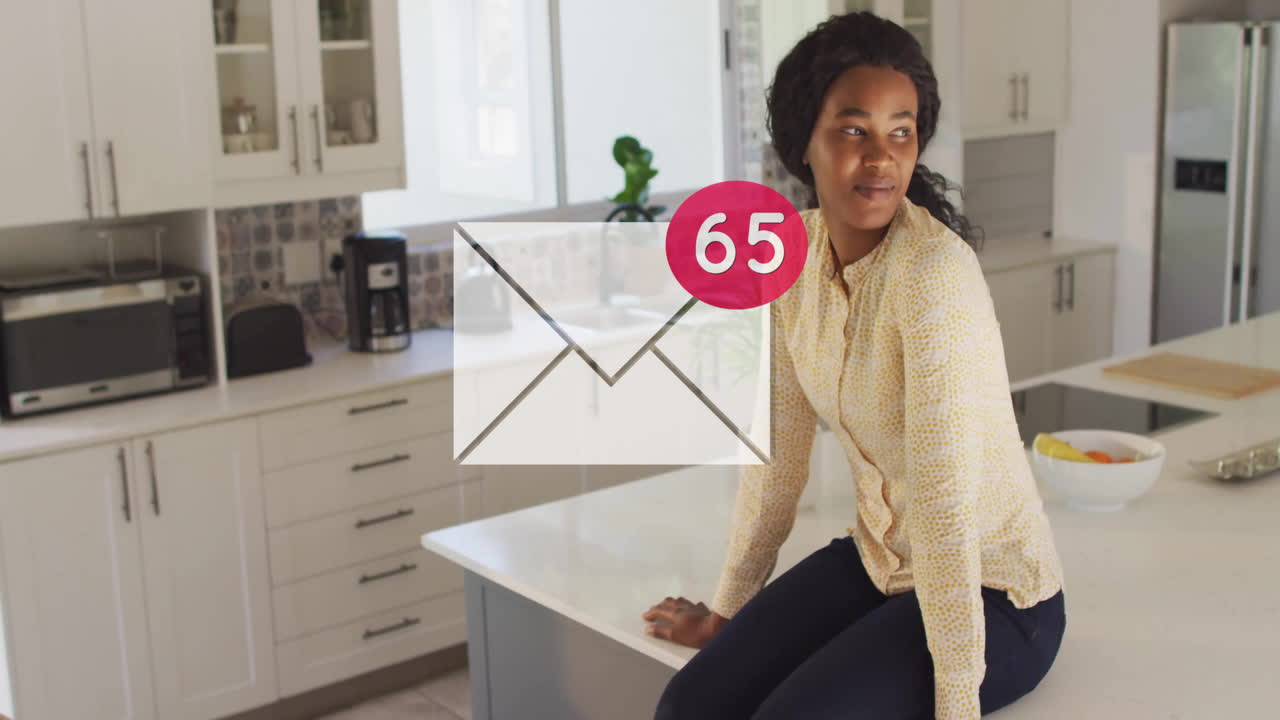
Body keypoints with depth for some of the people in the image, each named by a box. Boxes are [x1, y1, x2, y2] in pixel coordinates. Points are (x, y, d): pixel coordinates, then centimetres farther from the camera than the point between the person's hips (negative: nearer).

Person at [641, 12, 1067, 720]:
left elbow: (943, 499, -28)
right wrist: (727, 610, 10)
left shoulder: (933, 272, -27)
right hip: (878, 560, 6)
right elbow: (778, 448, 3)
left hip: (989, 593, -6)